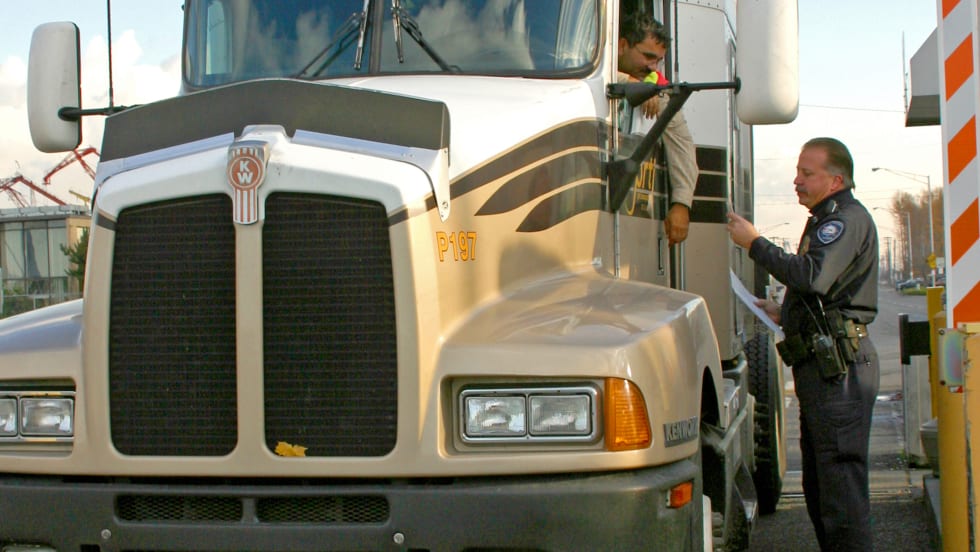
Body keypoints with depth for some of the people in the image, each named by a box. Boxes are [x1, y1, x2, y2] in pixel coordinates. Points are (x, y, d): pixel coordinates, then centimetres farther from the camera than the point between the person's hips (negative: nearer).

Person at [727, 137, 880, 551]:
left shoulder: (847, 219, -10)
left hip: (837, 367, -11)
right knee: (818, 483, 15)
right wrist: (784, 313, 20)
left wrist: (755, 244, -19)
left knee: (841, 478, -11)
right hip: (823, 366, 11)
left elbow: (813, 276, -28)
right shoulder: (828, 220, 24)